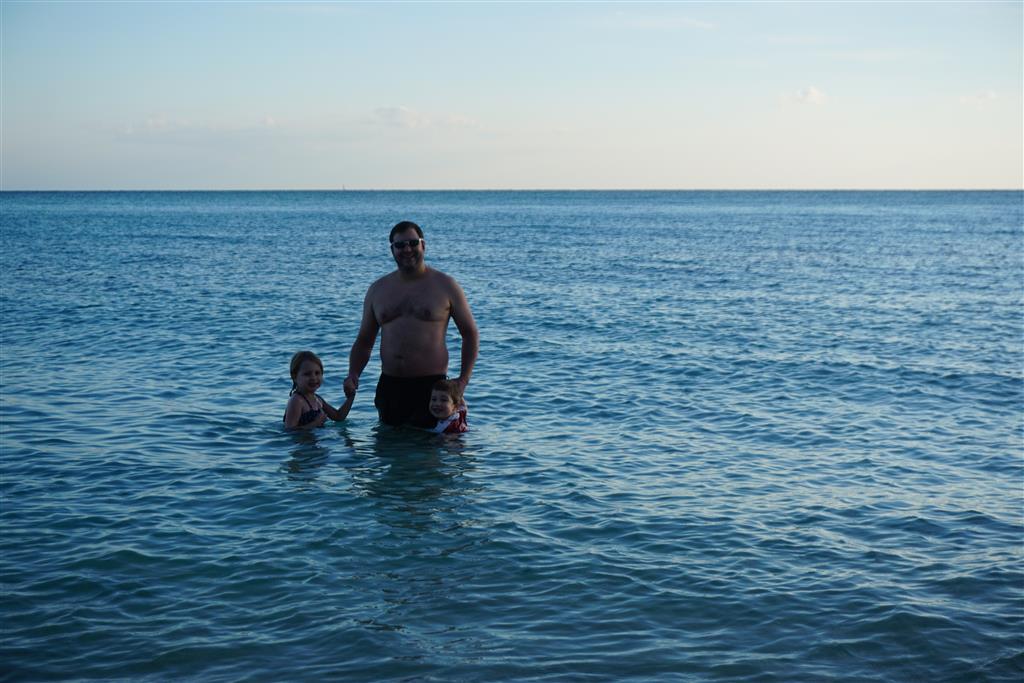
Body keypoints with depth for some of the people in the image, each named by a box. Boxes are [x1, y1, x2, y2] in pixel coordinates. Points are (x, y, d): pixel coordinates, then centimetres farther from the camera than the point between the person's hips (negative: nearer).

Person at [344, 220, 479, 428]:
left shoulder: (445, 286, 2)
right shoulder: (378, 290, 11)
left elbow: (470, 334, 5)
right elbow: (364, 341, 17)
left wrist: (463, 379, -6)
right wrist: (353, 374, -1)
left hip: (431, 386, -3)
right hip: (389, 385, 4)